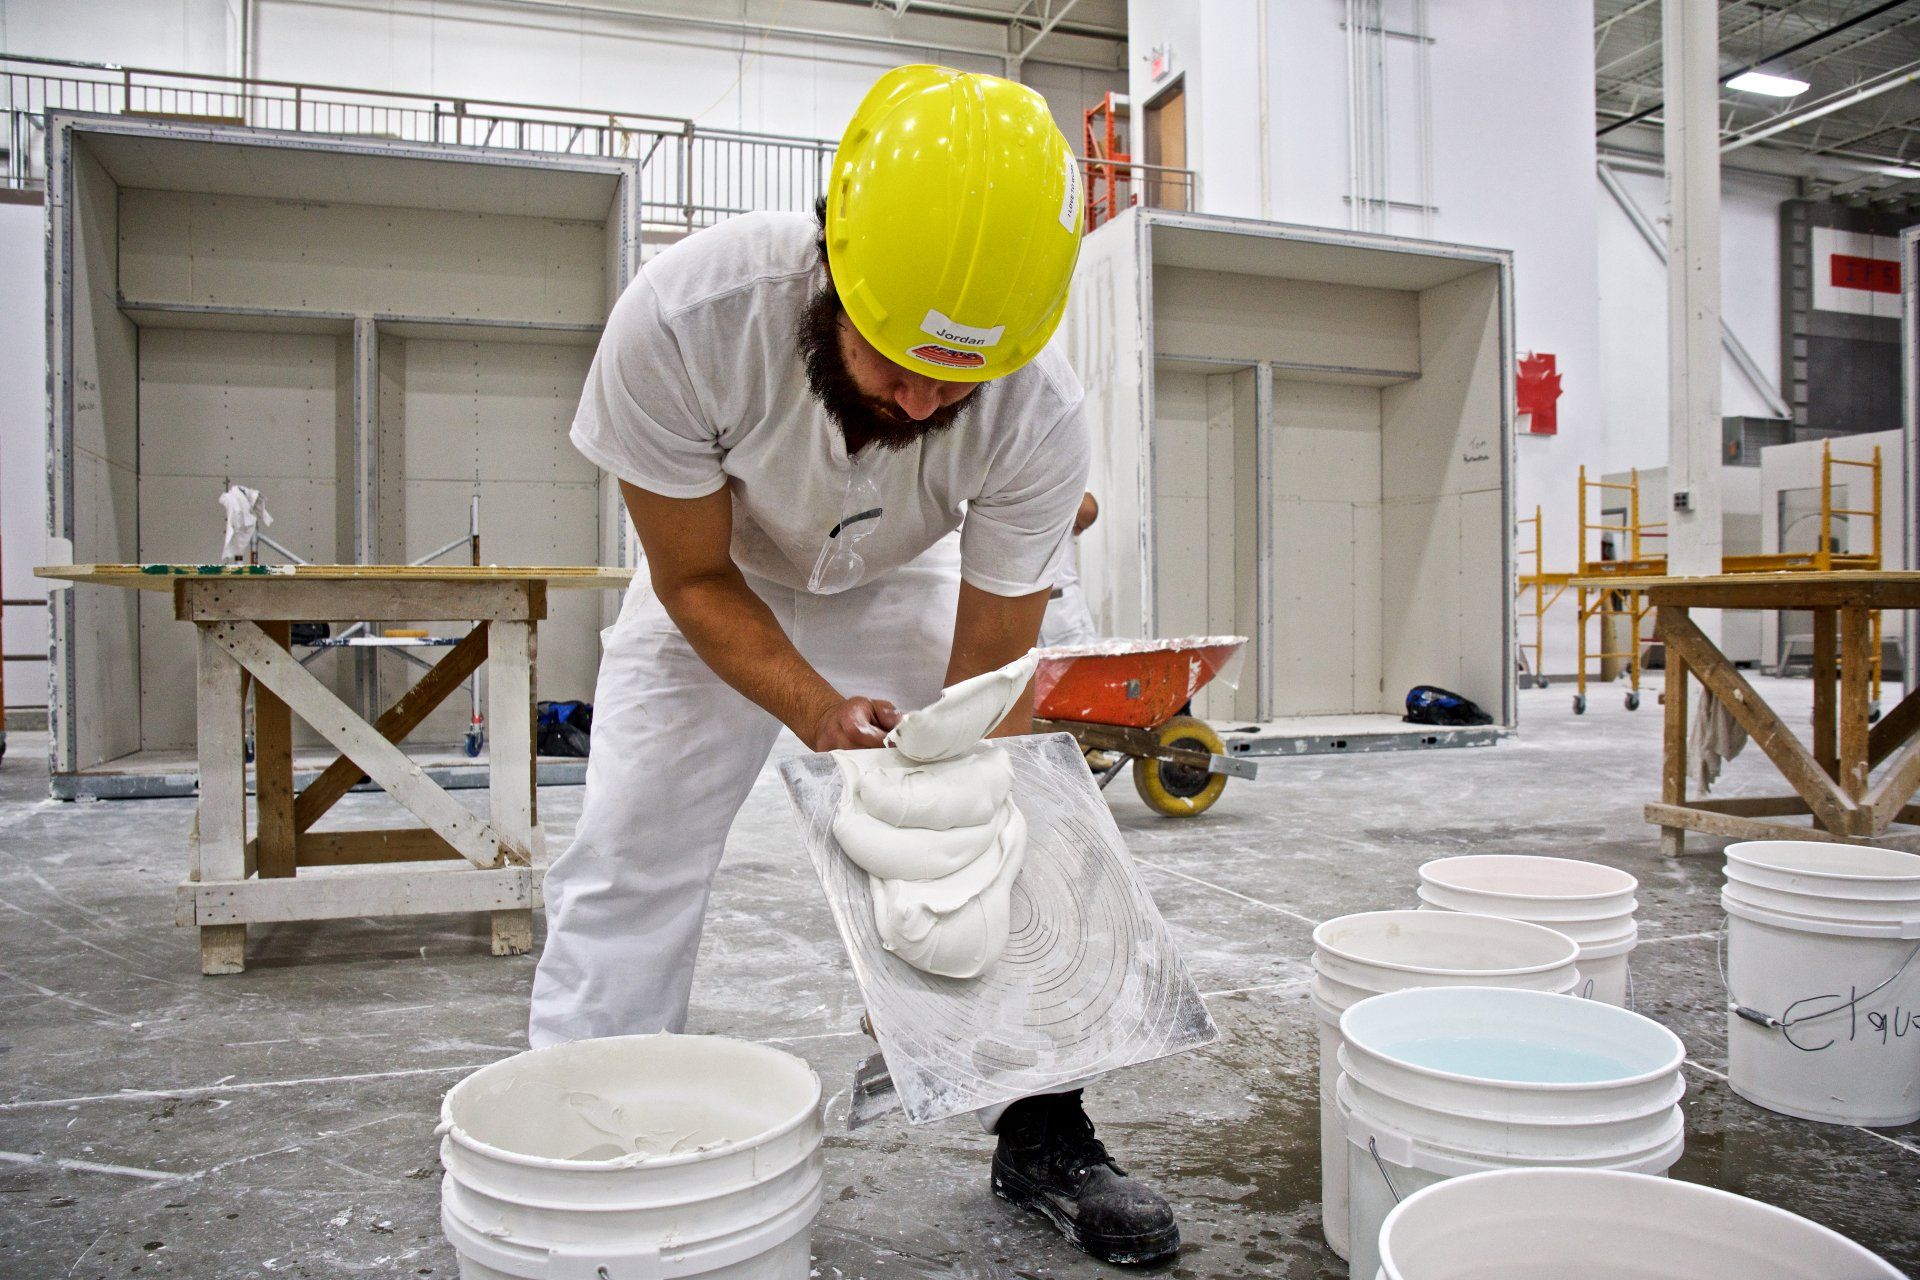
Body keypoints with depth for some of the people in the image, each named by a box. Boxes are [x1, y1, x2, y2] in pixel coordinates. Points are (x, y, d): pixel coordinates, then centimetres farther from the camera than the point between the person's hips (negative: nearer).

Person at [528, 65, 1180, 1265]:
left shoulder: (1040, 414, -32)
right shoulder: (681, 319, -37)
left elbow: (988, 661, -21)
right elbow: (697, 581, -23)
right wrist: (821, 714, -37)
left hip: (899, 586, 1)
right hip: (721, 594, -1)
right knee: (629, 864, -7)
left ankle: (1045, 1136, 14)